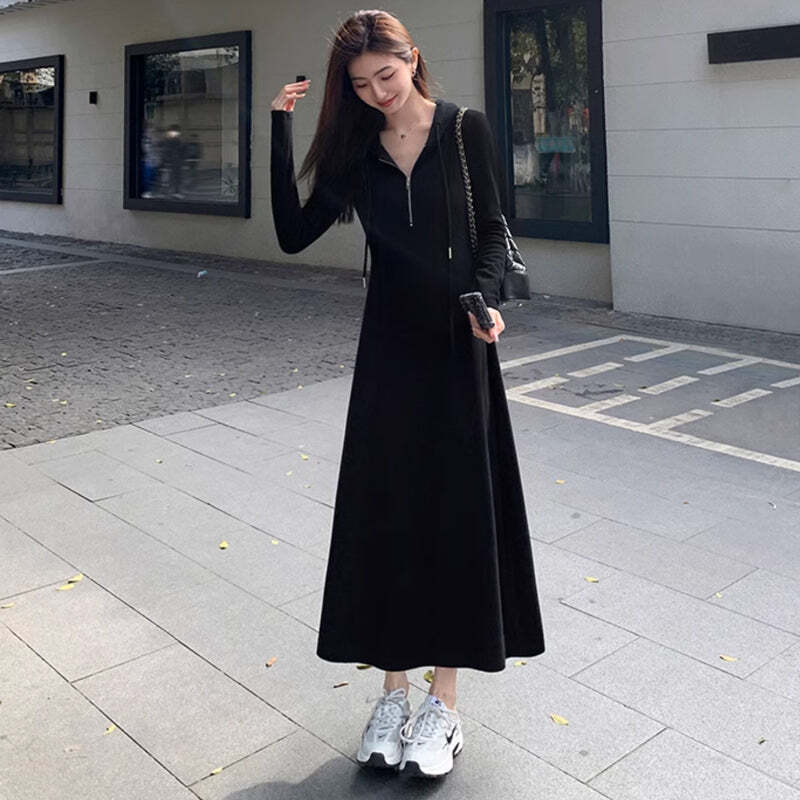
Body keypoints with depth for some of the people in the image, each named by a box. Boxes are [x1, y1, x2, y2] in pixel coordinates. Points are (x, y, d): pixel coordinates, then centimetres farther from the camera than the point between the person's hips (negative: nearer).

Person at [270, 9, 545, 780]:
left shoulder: (465, 128, 0)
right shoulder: (355, 152, 6)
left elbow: (492, 230, 1)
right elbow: (292, 235, 1)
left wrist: (483, 297, -18)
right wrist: (281, 133, -4)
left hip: (457, 344, -2)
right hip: (388, 347, 3)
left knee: (456, 513, 1)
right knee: (383, 513, 3)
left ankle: (443, 701, 14)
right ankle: (393, 690, 19)